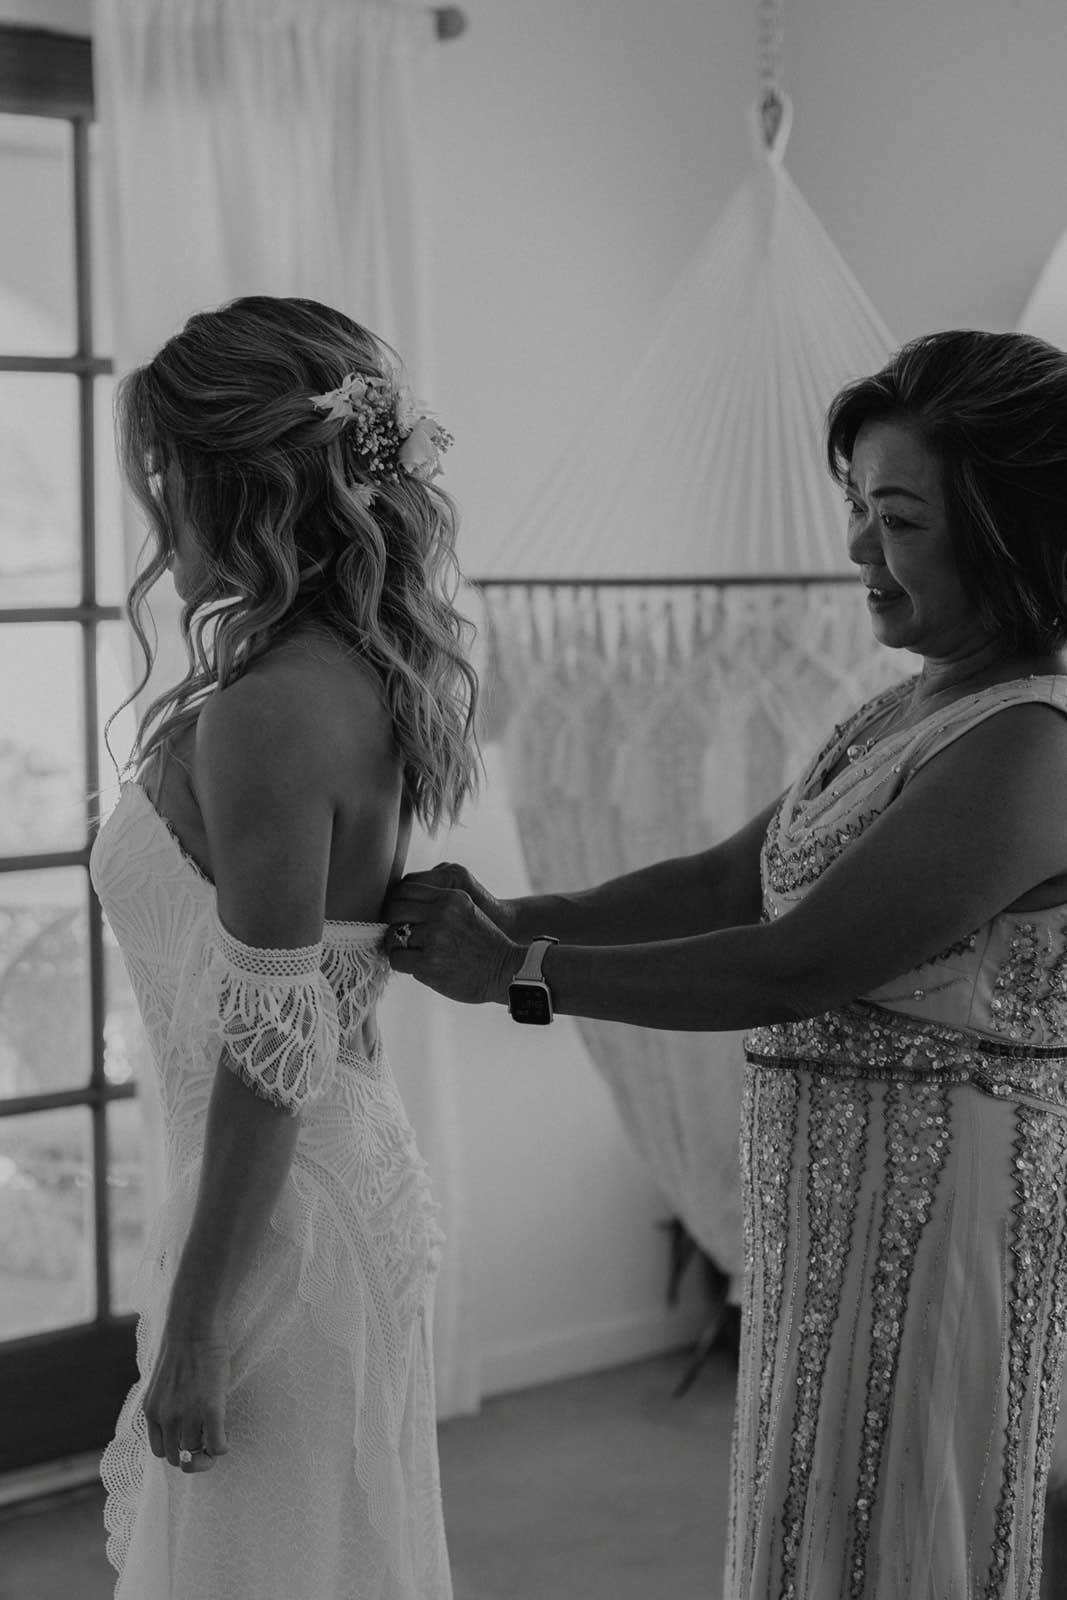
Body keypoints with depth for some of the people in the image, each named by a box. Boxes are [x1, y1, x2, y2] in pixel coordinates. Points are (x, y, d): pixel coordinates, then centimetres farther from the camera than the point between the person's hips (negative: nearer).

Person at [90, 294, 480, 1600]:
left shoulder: (267, 718, -22)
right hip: (357, 1181, 9)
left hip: (282, 1204, -9)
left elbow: (270, 1052, -22)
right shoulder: (365, 675, 6)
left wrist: (193, 1320, -17)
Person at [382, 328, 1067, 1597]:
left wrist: (522, 972, -17)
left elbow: (789, 968, -24)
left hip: (938, 1193, -9)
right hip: (840, 1187, 9)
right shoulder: (913, 708, 9)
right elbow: (726, 882, 11)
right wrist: (509, 917, -2)